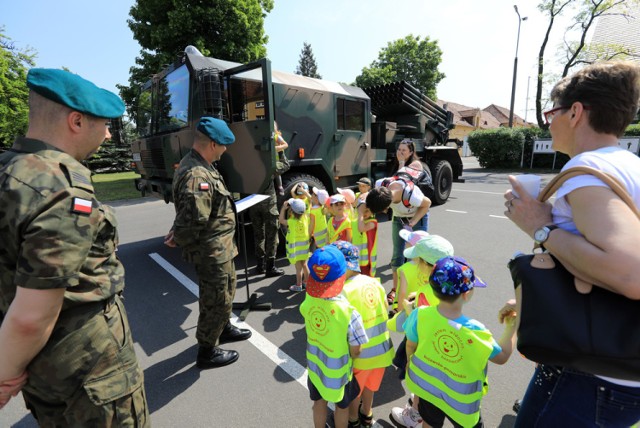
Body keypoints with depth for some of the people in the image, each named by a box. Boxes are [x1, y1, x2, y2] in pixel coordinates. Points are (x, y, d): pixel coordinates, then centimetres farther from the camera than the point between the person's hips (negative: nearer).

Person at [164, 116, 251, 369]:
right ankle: (207, 352, 28)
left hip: (221, 247, 10)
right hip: (211, 252, -10)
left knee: (227, 289, 26)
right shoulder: (196, 176, -28)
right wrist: (178, 239, -11)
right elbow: (194, 220, -30)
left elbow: (189, 215, 12)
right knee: (217, 300, 7)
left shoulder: (199, 166, 8)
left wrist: (177, 234, 1)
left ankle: (224, 329, 49)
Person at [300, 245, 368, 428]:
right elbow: (355, 351, -22)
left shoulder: (308, 301, -26)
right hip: (338, 369, -3)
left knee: (319, 402, 30)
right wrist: (352, 354, -2)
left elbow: (309, 329, -6)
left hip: (315, 363, 3)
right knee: (341, 406, 27)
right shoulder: (348, 312, -37)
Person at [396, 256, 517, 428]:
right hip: (460, 399, -2)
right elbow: (502, 357, -12)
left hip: (426, 385, 2)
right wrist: (511, 326, -7)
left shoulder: (420, 315, -29)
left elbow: (410, 346, -9)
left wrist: (410, 362, 12)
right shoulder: (475, 331, -34)